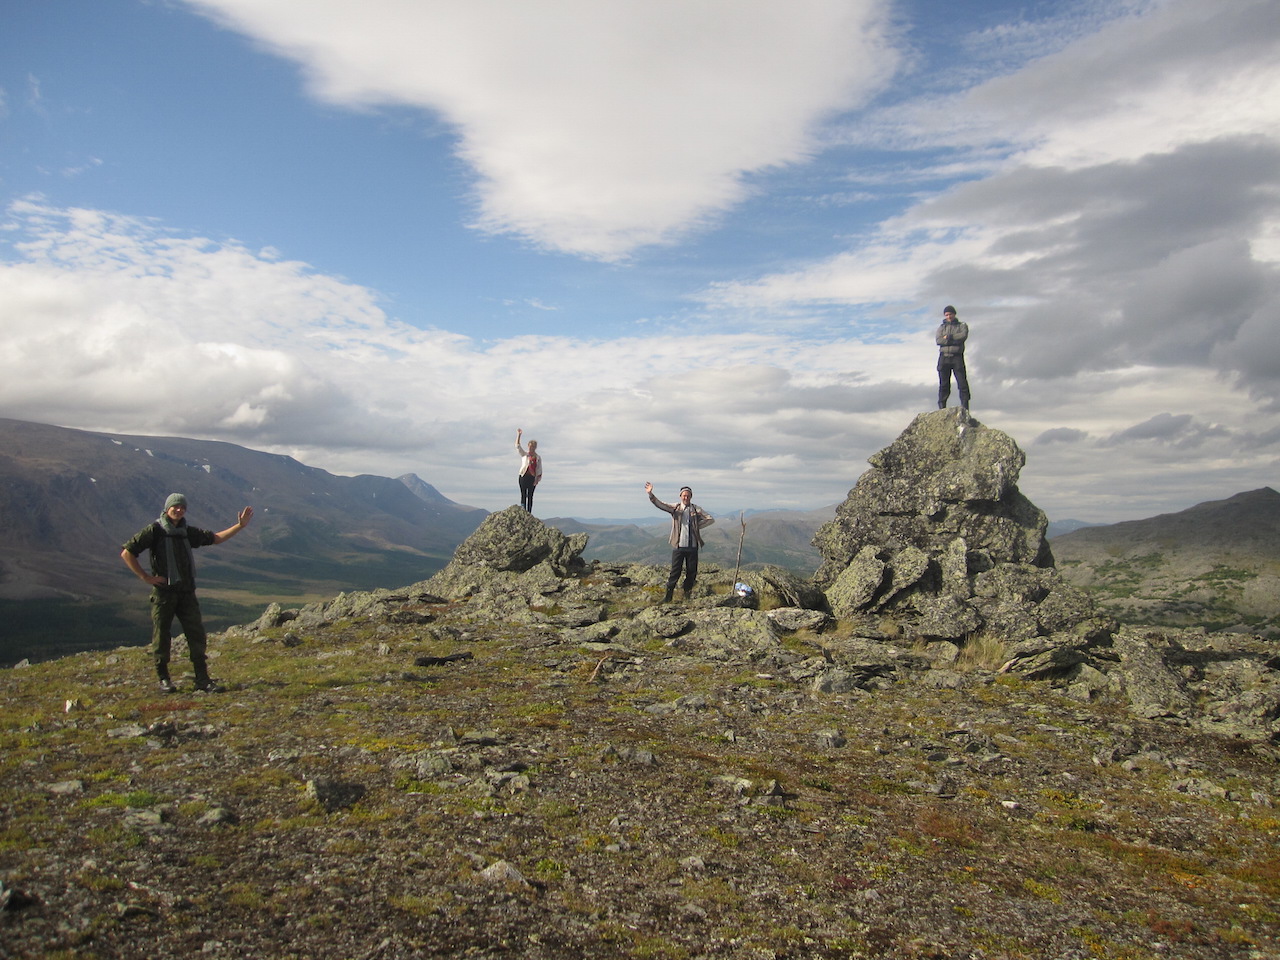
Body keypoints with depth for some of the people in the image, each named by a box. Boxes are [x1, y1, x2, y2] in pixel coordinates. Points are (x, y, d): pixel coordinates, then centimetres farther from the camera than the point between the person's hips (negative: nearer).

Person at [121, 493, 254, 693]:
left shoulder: (187, 532, 13)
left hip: (186, 592, 5)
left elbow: (216, 538, 23)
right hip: (163, 591, -5)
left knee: (197, 635, 0)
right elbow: (126, 553, -7)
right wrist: (145, 577, -10)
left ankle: (202, 679, 3)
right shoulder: (154, 530, -4)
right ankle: (163, 679, 17)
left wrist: (240, 526, 15)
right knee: (161, 636, 3)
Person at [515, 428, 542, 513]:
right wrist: (519, 435, -7)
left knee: (530, 496, 2)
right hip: (523, 476, -1)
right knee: (523, 495, -3)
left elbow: (539, 470, 8)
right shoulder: (524, 455, 9)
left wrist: (538, 479, -4)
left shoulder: (538, 458, 11)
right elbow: (517, 446, 1)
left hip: (532, 477, 1)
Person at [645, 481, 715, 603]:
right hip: (678, 546, -1)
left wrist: (698, 525, -1)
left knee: (692, 572, 7)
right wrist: (650, 494, -24)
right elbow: (659, 504, -7)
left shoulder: (696, 509, 6)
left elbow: (711, 519, 8)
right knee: (675, 572, -2)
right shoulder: (675, 508, 4)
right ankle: (668, 596, 6)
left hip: (692, 547, 1)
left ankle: (687, 596, 21)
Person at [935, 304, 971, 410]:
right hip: (944, 357, 2)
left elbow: (963, 336, -9)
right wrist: (955, 340, -9)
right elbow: (938, 340, -1)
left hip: (957, 357, -2)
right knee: (943, 385, 0)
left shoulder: (962, 326, 14)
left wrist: (948, 337, -5)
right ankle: (941, 408, 0)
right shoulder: (941, 327, 18)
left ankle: (965, 409, -11)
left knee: (962, 383, -9)